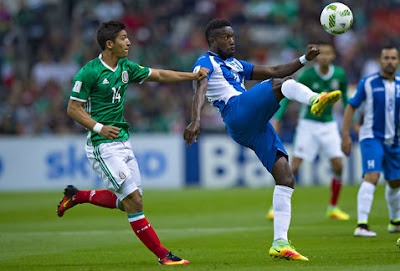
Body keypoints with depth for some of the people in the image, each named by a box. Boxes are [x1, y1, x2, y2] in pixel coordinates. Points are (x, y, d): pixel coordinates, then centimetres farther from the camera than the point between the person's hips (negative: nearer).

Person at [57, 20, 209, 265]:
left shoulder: (126, 67, 8)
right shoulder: (89, 72, -13)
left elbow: (158, 75, 18)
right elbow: (73, 108, -11)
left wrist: (193, 76, 12)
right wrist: (99, 127, -23)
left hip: (123, 142, 8)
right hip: (103, 146, -8)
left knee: (127, 201, 12)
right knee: (134, 201, -11)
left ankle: (77, 196, 29)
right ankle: (162, 255, -7)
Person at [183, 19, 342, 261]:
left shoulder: (236, 65, 35)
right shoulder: (206, 62, 9)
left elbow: (274, 72, 34)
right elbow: (200, 90, -10)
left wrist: (304, 59, 21)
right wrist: (196, 120, -29)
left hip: (257, 126, 8)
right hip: (238, 112, -8)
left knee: (286, 178, -4)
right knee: (280, 85, -25)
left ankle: (280, 243, -7)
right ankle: (315, 100, -58)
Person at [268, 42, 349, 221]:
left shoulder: (340, 75, -3)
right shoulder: (308, 75, -13)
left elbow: (345, 98, 14)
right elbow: (287, 96, -6)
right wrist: (278, 119, -15)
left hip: (328, 125, 3)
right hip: (308, 125, -3)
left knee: (338, 166, -6)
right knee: (294, 166, -10)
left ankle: (333, 208, 10)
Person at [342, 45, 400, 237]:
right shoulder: (367, 83, -7)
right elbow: (351, 107, -3)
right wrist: (345, 135, -9)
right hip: (371, 137, -5)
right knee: (371, 177, -21)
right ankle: (361, 225, -27)